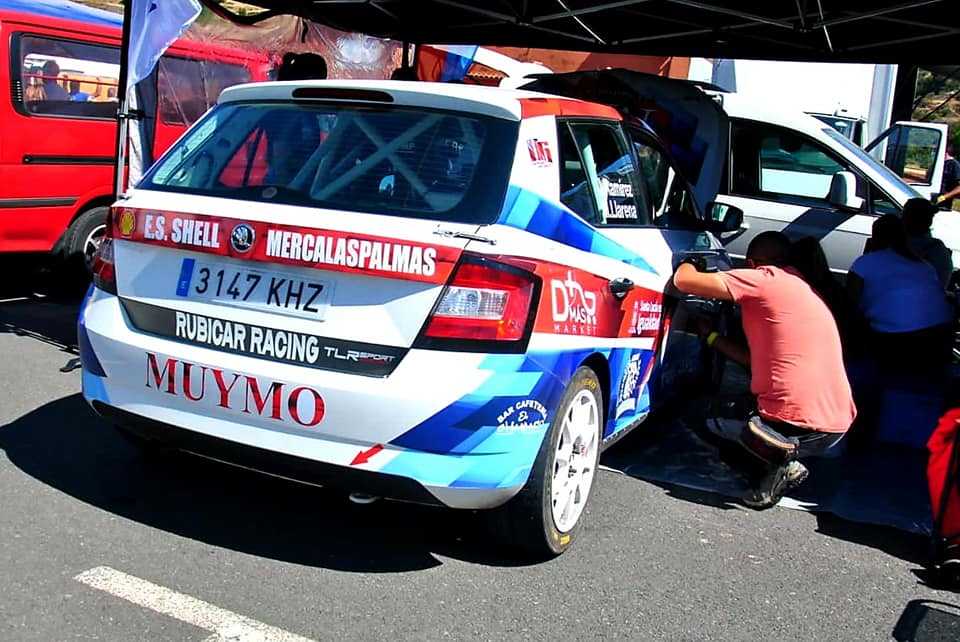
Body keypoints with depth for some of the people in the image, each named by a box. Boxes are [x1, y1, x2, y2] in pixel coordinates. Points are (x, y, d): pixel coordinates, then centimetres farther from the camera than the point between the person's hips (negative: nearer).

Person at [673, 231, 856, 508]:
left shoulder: (762, 278, -5)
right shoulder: (799, 286, 21)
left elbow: (684, 281, -8)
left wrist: (688, 262, 15)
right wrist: (712, 336, 30)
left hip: (797, 423, -8)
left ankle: (777, 457, -3)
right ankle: (784, 463, 11)